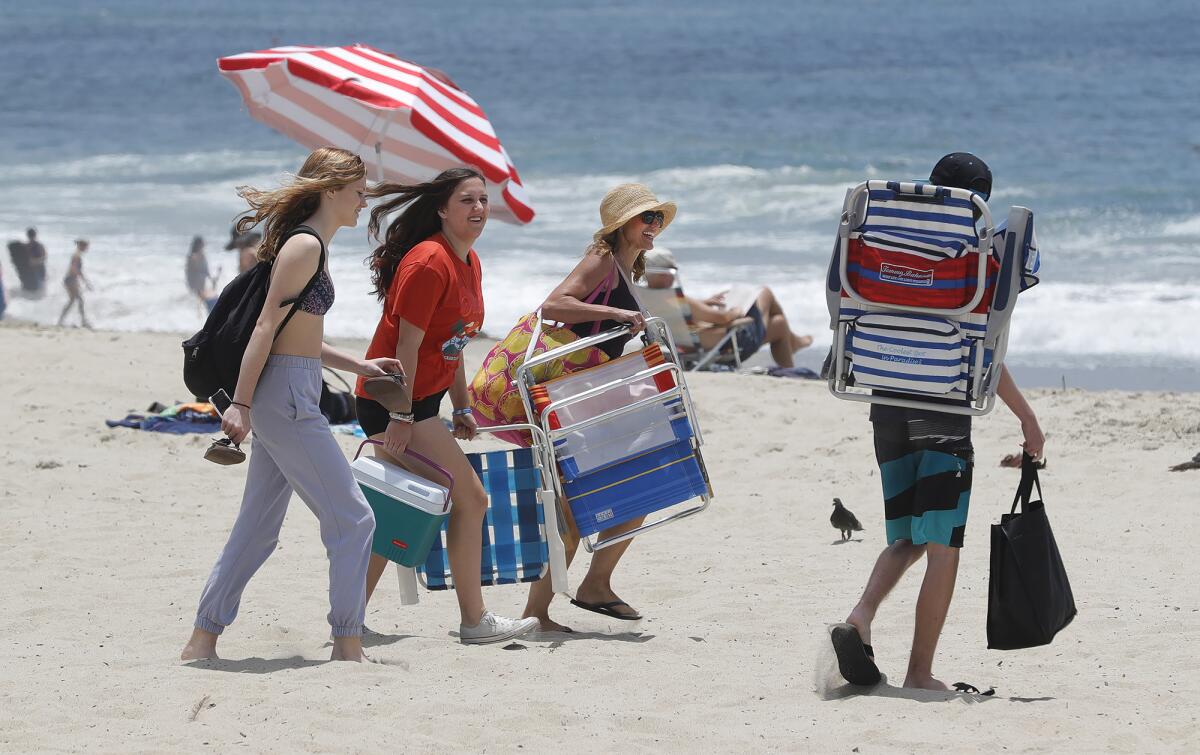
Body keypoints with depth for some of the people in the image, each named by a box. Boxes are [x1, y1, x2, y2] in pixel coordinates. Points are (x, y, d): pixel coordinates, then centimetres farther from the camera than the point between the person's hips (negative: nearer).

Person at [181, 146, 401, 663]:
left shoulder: (308, 245, 17)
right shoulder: (306, 246, -13)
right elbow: (266, 328, -18)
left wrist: (358, 366, 24)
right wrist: (240, 404, -21)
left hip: (285, 400, 10)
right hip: (287, 397, -10)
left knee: (258, 527, 12)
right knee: (352, 519, -6)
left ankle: (203, 639, 15)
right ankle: (347, 644, -4)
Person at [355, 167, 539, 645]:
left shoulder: (468, 263, 10)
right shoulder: (429, 263, -20)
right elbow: (406, 345, -22)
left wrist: (461, 409, 17)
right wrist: (401, 418, -22)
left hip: (420, 401, 10)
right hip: (393, 402, -10)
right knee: (470, 496, -6)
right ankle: (475, 623, 1)